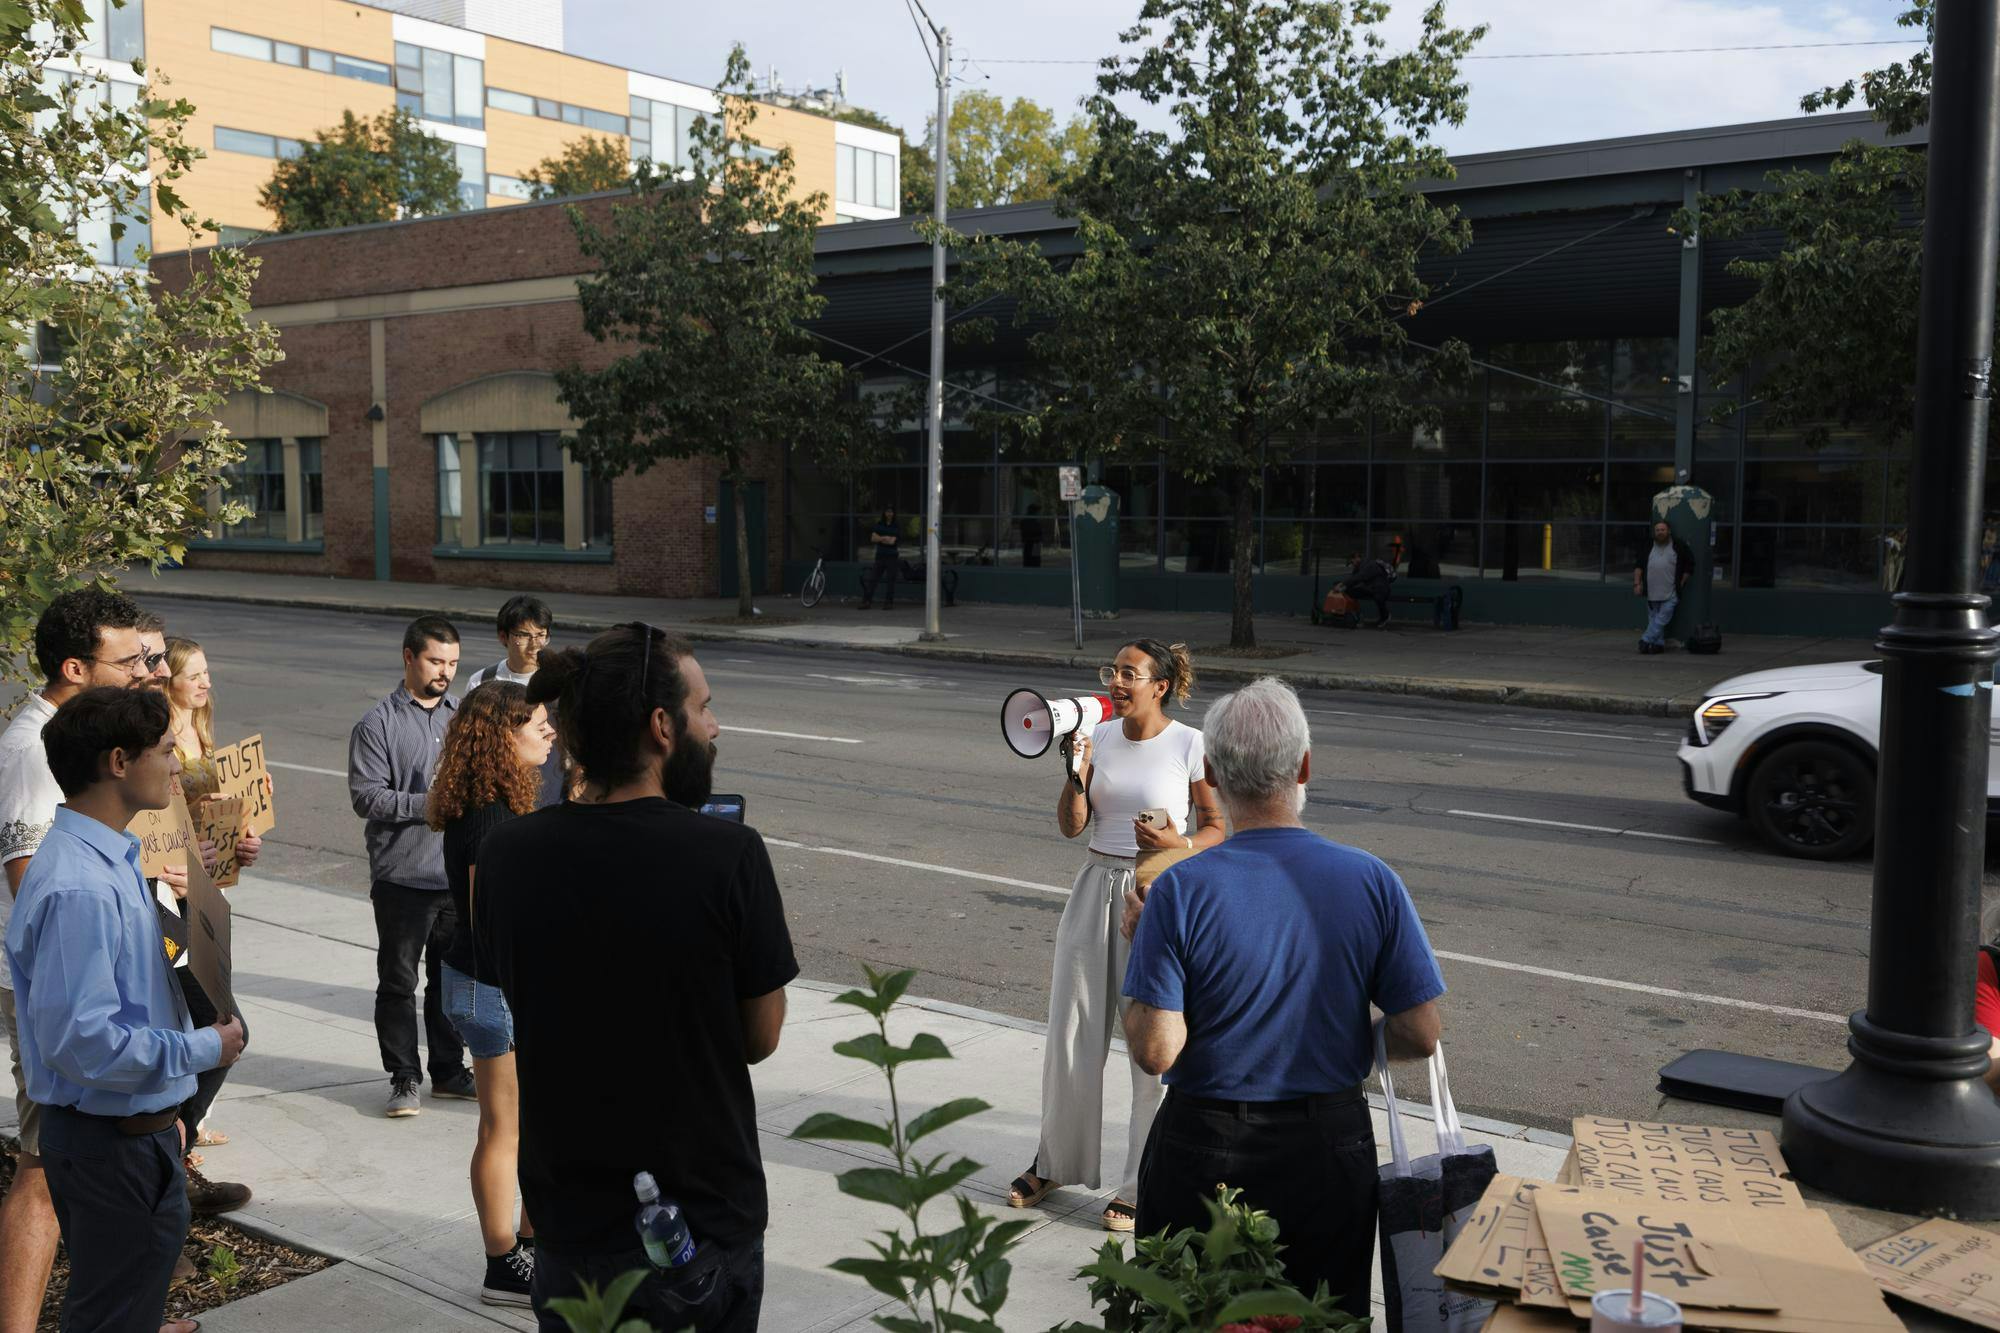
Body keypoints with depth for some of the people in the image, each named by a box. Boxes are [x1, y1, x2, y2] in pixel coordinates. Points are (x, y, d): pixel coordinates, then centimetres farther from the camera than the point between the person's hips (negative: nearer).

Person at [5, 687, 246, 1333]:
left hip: (141, 1127, 10)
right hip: (107, 1145, -10)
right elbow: (80, 1039, -30)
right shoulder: (79, 886, -25)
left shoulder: (112, 862, 7)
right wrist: (206, 1048, -19)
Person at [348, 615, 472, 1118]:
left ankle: (449, 1070, 26)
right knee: (398, 981, 6)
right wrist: (429, 803, -20)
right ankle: (404, 1078, 17)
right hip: (403, 875, -4)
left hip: (459, 873, 4)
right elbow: (367, 797, -13)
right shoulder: (377, 725, -6)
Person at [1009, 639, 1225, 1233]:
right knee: (1071, 1034, 10)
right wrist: (1078, 771, -14)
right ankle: (1055, 1161, 30)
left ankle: (1142, 1185, 15)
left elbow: (1216, 828, -1)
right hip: (1096, 889, 4)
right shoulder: (1100, 736, 5)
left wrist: (1179, 845, -20)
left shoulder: (1191, 745, -7)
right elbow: (1071, 826, 2)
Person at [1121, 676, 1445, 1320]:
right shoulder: (1372, 881, -10)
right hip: (1330, 1149, 2)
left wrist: (1142, 944, -3)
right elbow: (1420, 1036, -8)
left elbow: (1155, 1050, -18)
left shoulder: (1180, 891, -17)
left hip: (1205, 1152, -2)